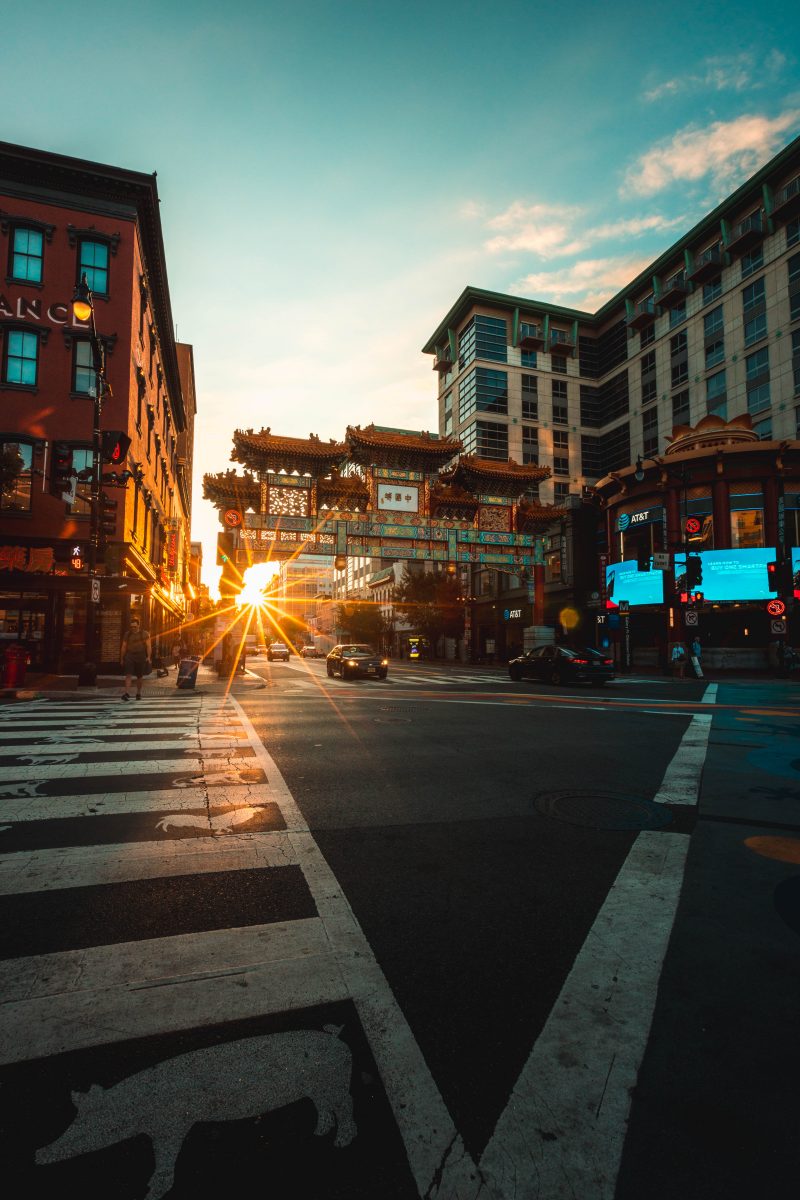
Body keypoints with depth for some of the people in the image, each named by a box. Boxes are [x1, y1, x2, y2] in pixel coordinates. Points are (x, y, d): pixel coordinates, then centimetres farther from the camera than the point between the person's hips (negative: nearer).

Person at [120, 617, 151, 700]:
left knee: (139, 677, 8)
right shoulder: (127, 634, 6)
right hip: (129, 656, 1)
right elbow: (123, 647, 11)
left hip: (141, 657, -1)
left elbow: (148, 646, -6)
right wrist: (122, 659, 11)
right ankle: (127, 693, -21)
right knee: (128, 675, -13)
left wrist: (148, 657, -16)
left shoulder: (144, 633, 0)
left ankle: (138, 693, 22)